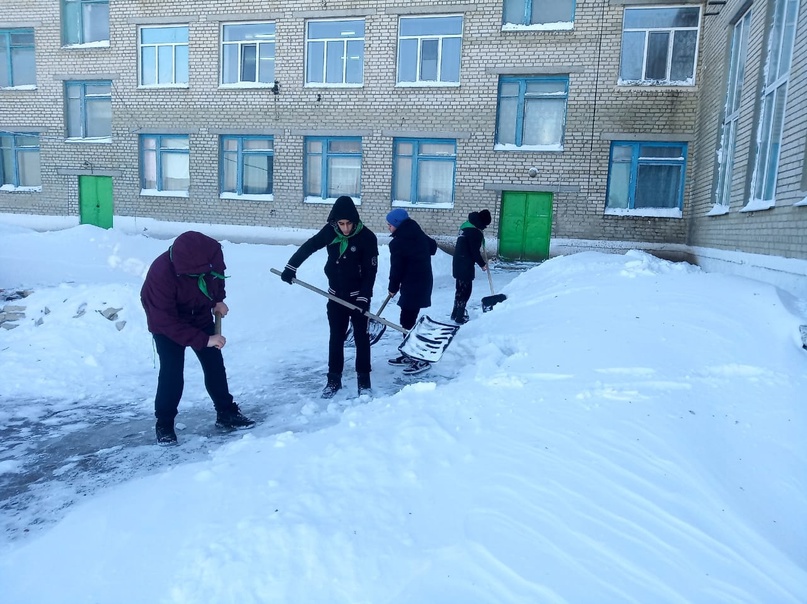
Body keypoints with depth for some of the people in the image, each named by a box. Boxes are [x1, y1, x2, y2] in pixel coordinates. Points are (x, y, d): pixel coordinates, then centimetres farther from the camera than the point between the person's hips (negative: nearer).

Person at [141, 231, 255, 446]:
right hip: (167, 324, -5)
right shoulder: (161, 274, -39)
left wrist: (218, 299, -4)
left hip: (201, 317, 5)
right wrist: (204, 340, -36)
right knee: (172, 373, -12)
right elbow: (166, 322, -35)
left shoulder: (210, 253, -25)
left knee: (215, 365, 7)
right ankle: (164, 425, 8)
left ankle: (226, 413, 23)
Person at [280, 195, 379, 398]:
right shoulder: (330, 232, -7)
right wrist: (291, 267, -1)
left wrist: (363, 298, -21)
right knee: (336, 338, 10)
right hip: (336, 294, 4)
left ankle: (364, 380, 15)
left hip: (358, 296, -3)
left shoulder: (367, 237, -17)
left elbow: (371, 271, -17)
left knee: (361, 338, 4)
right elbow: (308, 247, 3)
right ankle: (334, 379, 20)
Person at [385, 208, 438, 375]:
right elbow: (433, 246, 24)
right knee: (407, 319, 17)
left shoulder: (398, 242, -15)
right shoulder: (418, 234, 7)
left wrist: (393, 287, 3)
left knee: (407, 321, -4)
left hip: (412, 286, -9)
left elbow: (396, 268, -11)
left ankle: (421, 359, 0)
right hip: (424, 282, 9)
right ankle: (409, 355, 26)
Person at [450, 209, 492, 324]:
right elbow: (475, 251, -16)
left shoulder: (467, 225, 12)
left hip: (459, 262, 10)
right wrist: (482, 264, -4)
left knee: (461, 288, 18)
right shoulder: (475, 231, -18)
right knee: (466, 289, -3)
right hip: (465, 265, -10)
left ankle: (456, 314, 26)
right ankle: (460, 317, 0)